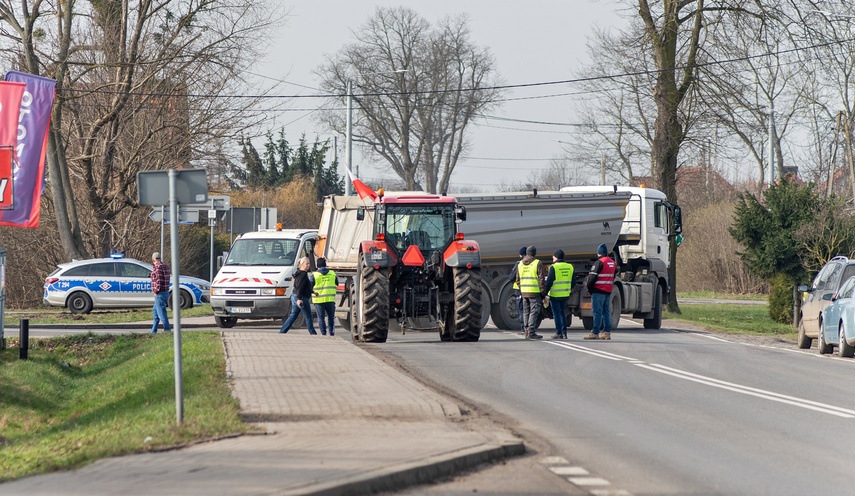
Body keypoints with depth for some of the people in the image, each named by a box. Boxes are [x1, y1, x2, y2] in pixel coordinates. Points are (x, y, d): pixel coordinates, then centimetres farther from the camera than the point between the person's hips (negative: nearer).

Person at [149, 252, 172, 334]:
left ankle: (167, 329, -11)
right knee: (155, 311, 18)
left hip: (160, 293, -10)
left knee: (161, 312, -8)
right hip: (165, 292, 10)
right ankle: (153, 330, 22)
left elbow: (159, 281, -21)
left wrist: (156, 291, -14)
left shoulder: (158, 267, -16)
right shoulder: (165, 266, 12)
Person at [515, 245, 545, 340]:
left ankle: (527, 331, 13)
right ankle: (531, 332, -10)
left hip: (524, 292, 6)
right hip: (534, 292, -6)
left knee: (526, 312, 12)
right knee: (534, 311, -4)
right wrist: (543, 292, -5)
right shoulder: (537, 263, -8)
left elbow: (518, 280, 13)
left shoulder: (520, 264, 10)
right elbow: (541, 279, -10)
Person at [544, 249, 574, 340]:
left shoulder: (553, 267, -13)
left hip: (555, 295, -6)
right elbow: (572, 282, 11)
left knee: (556, 314, 1)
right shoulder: (570, 267, 6)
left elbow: (549, 282, -14)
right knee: (563, 314, 14)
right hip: (565, 295, 6)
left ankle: (559, 333, -1)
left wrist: (545, 293, -6)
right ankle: (564, 333, 12)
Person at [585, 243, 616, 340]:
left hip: (598, 291, -8)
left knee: (597, 311, -7)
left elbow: (592, 277, -15)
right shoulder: (612, 263, 13)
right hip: (608, 291, 8)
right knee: (606, 311, 11)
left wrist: (589, 287, -2)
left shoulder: (599, 263, -14)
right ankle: (607, 332, 9)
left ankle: (595, 332, -8)